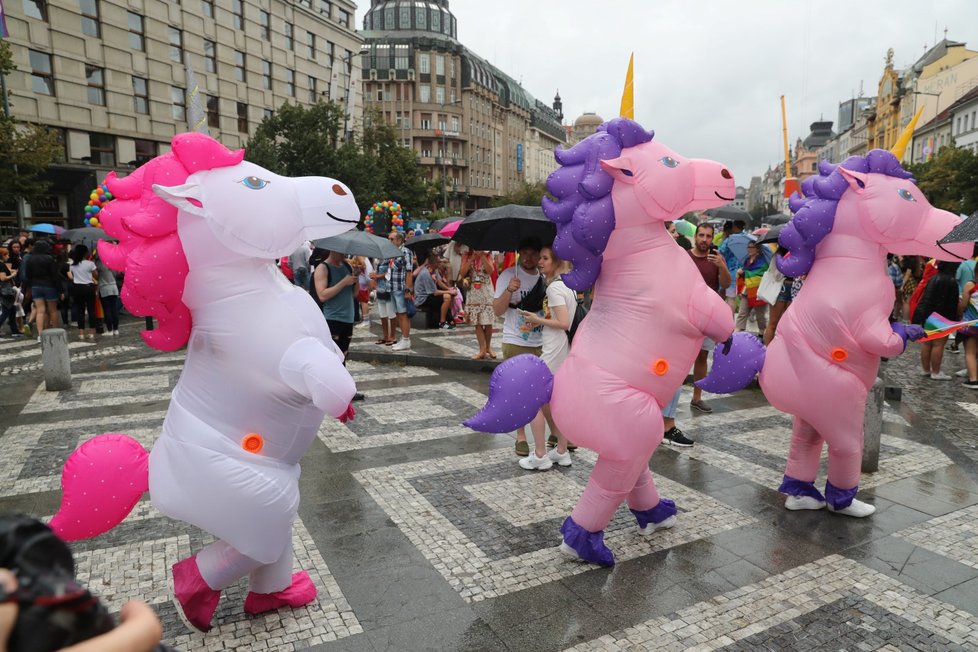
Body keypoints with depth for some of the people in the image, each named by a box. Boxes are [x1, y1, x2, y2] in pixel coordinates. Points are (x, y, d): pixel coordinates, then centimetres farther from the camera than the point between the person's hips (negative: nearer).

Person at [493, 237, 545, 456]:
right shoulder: (509, 275, -6)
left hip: (542, 343, 4)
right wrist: (509, 291, -26)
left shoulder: (545, 277, 8)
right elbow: (497, 311, -11)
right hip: (516, 343, -4)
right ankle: (521, 436, 16)